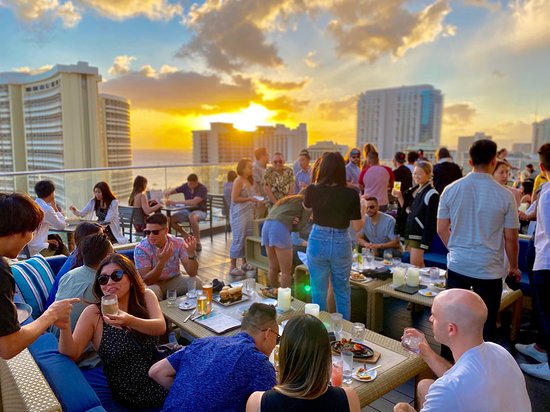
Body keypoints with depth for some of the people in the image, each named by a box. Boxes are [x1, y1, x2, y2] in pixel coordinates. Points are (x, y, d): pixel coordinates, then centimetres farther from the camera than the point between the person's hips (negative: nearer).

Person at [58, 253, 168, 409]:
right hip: (134, 393, -4)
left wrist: (130, 321, -37)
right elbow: (71, 354, -12)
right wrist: (65, 328, -32)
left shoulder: (146, 296, -2)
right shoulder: (93, 313, -7)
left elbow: (161, 327, -17)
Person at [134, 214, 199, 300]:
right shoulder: (141, 248, -20)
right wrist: (162, 261, -39)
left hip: (174, 280, 2)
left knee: (196, 282, -24)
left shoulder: (178, 243, -14)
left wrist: (191, 253, -37)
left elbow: (192, 273, -17)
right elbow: (146, 281, -23)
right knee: (151, 291, -35)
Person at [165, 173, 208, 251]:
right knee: (171, 220, -16)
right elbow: (173, 190, 10)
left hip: (200, 211, -6)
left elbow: (194, 202, -32)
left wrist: (175, 202, -36)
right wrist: (169, 192, -18)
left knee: (192, 217, -41)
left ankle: (198, 243, -25)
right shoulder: (186, 186, -1)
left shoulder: (202, 189, -18)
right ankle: (187, 237, 5)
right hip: (187, 210, 6)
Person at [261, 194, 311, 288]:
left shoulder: (286, 199, 34)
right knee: (286, 271, 0)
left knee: (273, 268, 17)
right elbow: (299, 226, 6)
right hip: (280, 228, -7)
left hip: (266, 225, 7)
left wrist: (290, 221, 8)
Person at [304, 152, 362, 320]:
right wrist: (362, 208, 7)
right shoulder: (351, 194, -13)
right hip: (341, 244, 0)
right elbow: (357, 227, -7)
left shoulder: (312, 190, -10)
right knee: (342, 292, 19)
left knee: (318, 292, 16)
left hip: (318, 242, 0)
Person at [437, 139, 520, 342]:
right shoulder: (505, 195, -10)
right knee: (486, 325, 12)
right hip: (489, 270, -2)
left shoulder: (451, 190, -4)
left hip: (457, 265, 2)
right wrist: (514, 267, 12)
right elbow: (510, 239, -3)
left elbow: (442, 229, 3)